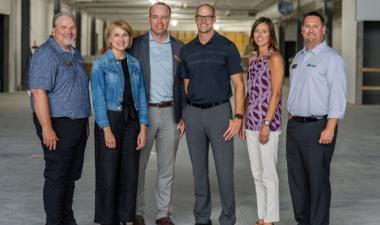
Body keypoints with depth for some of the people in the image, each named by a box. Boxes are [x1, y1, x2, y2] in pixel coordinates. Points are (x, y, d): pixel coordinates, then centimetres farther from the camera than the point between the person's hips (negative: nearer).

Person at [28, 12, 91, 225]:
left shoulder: (76, 55, 15)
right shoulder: (46, 55, -13)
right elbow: (38, 93, -20)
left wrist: (85, 122, 21)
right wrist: (47, 129, -25)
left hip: (78, 125, 9)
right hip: (58, 125, -8)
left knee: (71, 175, 14)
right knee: (57, 176, -1)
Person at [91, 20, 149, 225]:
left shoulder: (135, 64, 9)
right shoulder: (101, 63, -4)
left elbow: (141, 96, 8)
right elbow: (98, 98, -9)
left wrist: (143, 128, 1)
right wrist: (107, 130, -15)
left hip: (131, 121, 4)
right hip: (110, 119, -4)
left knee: (130, 173, 8)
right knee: (108, 175, 2)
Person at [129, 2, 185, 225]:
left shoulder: (179, 47, 8)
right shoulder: (137, 45, 1)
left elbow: (183, 83, 9)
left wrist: (184, 116, 4)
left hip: (170, 113, 2)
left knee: (167, 167, 8)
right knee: (138, 165, 5)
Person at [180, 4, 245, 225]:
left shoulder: (227, 46, -1)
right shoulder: (187, 50, 10)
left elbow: (238, 84, -4)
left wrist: (238, 117, -13)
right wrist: (183, 116, 9)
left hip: (219, 111, -3)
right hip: (193, 113, 4)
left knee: (225, 169, -2)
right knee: (199, 169, 10)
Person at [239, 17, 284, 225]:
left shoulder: (274, 58, -8)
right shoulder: (253, 59, 14)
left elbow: (275, 93, -14)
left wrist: (267, 124, -18)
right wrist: (243, 121, 14)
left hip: (267, 121, -8)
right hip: (251, 122, 8)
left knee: (268, 174, -1)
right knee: (257, 174, 12)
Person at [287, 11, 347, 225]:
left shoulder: (331, 58, -8)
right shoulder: (298, 57, 16)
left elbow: (338, 96, -14)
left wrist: (330, 128, -21)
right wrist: (291, 122, 16)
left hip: (318, 127, -7)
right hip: (295, 126, 7)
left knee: (318, 179, -3)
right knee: (297, 178, 12)